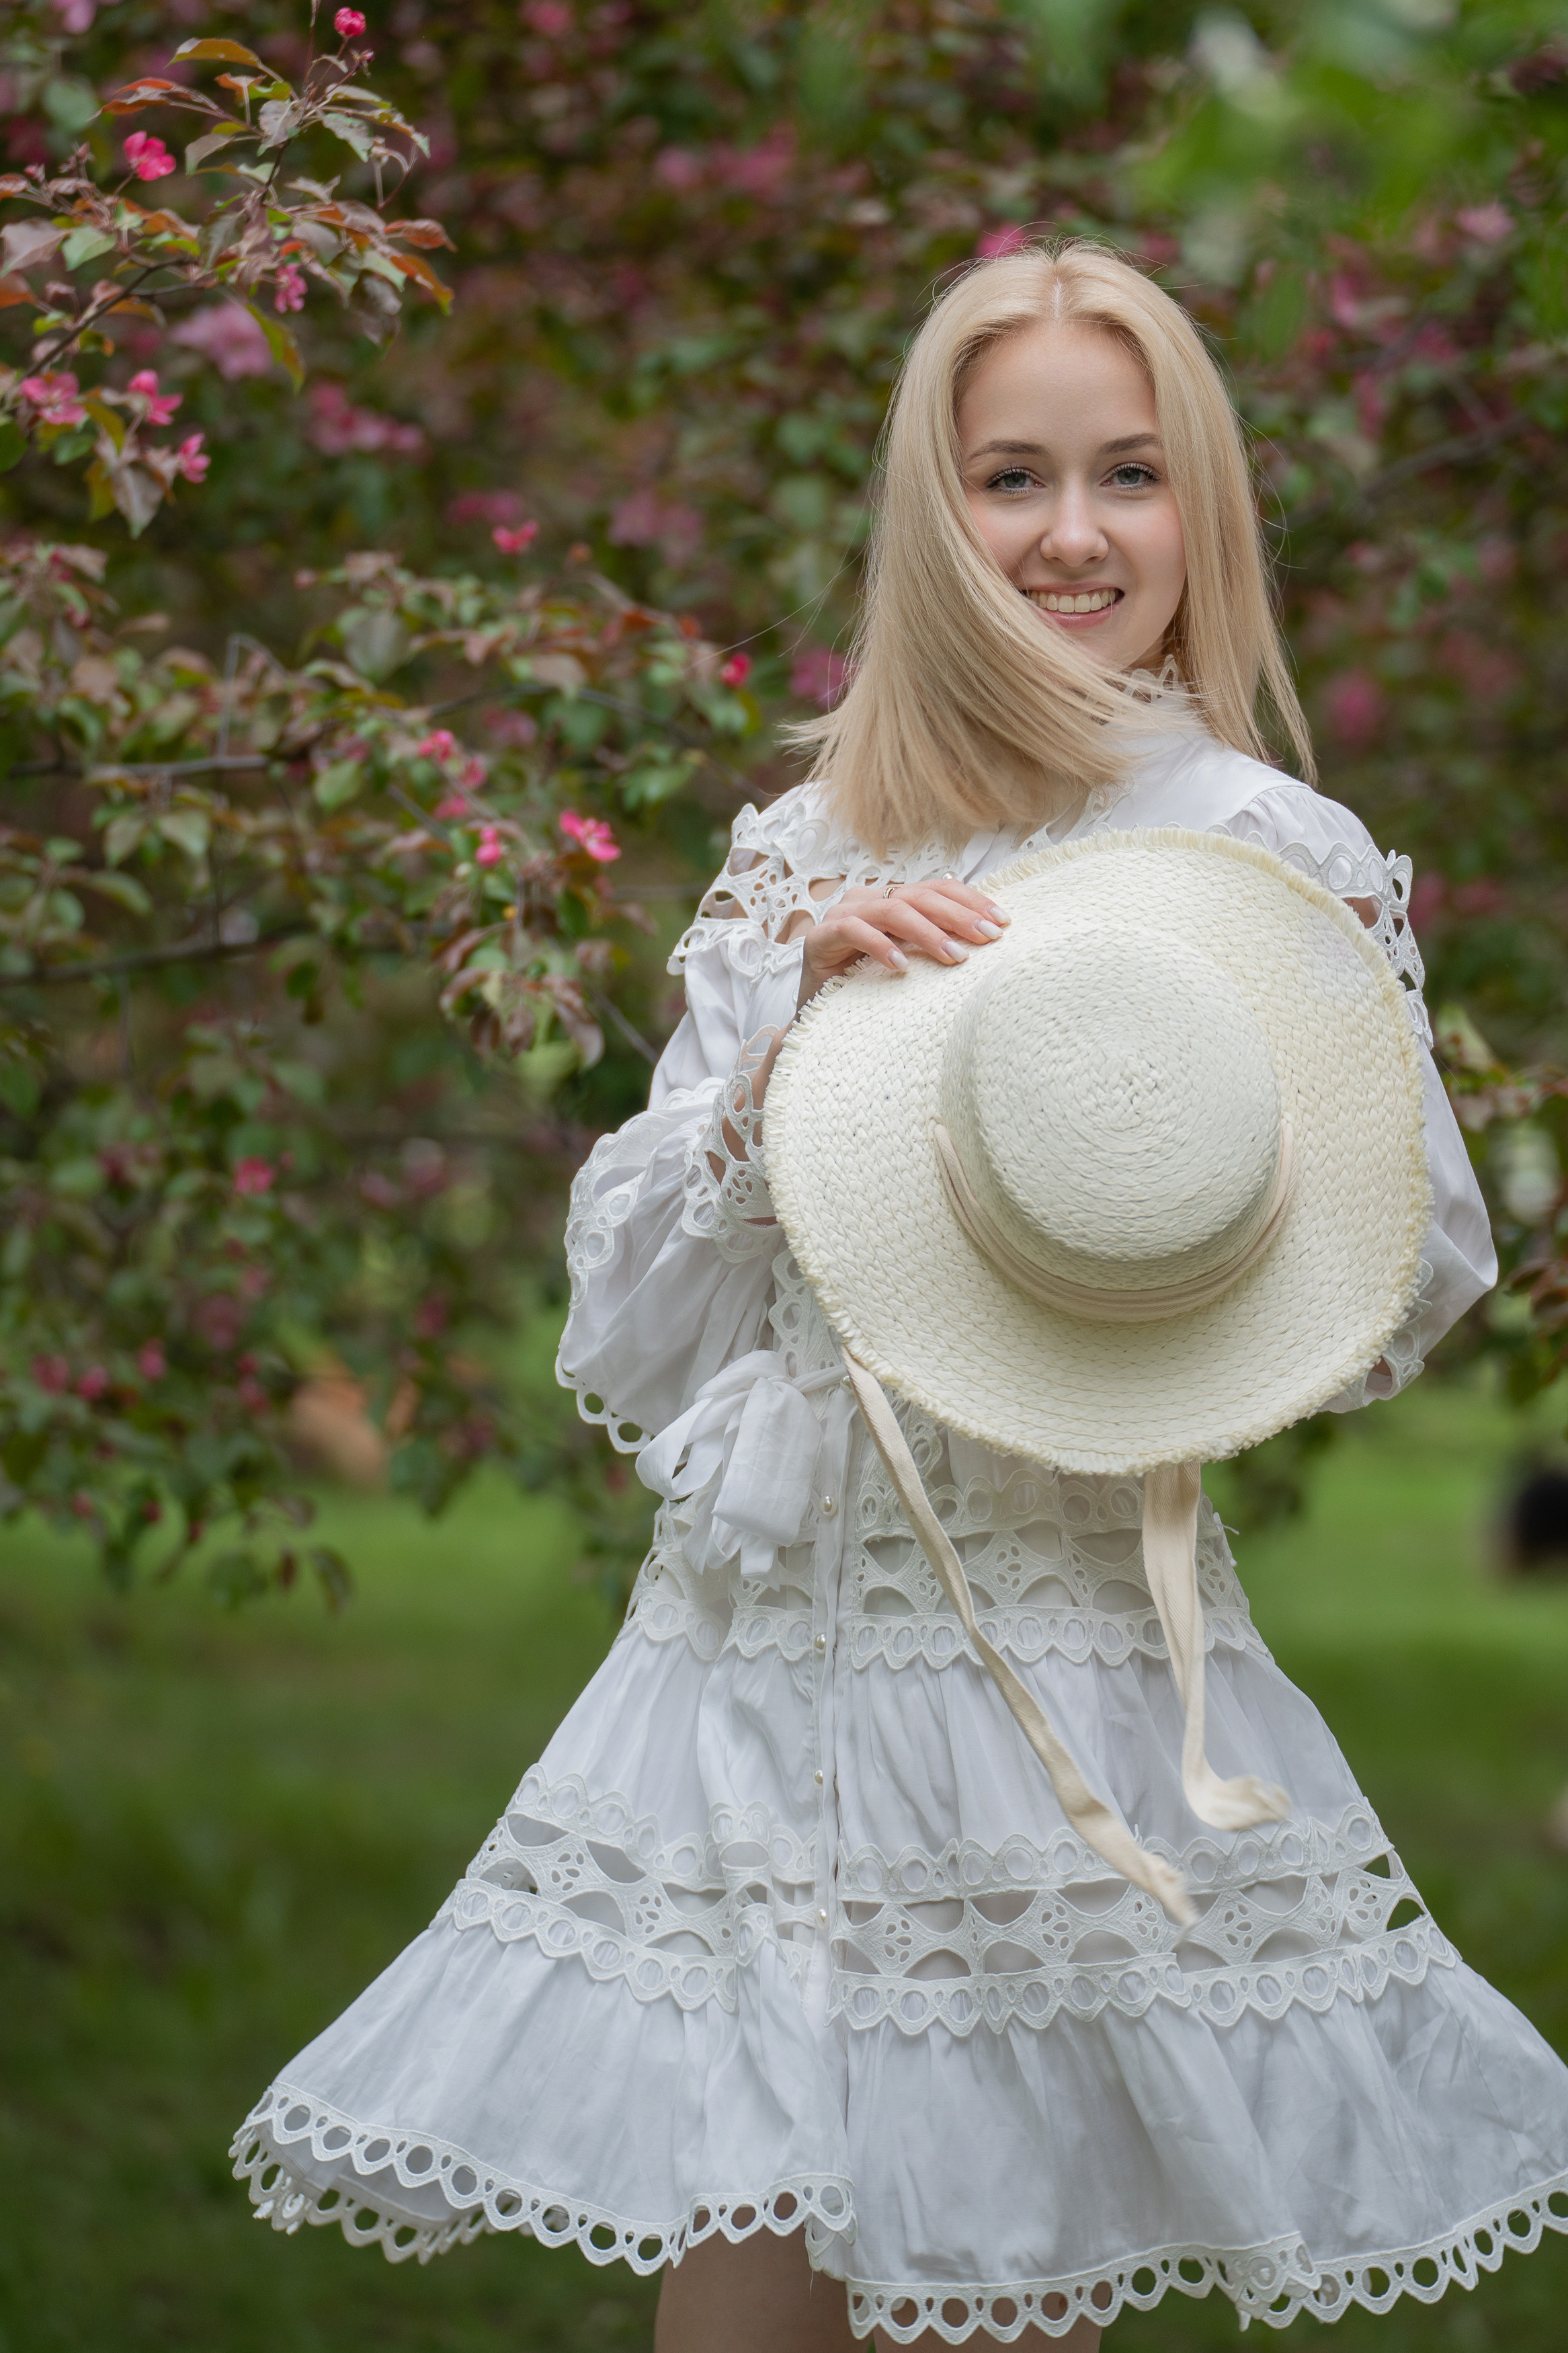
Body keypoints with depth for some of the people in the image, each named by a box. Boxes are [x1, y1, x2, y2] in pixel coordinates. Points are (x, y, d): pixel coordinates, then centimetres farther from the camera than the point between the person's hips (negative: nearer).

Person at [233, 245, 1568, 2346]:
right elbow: (631, 1332, 8)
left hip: (1063, 1661, -3)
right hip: (764, 1649, 3)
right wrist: (800, 1044, -6)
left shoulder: (1270, 862, 0)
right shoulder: (807, 857, 10)